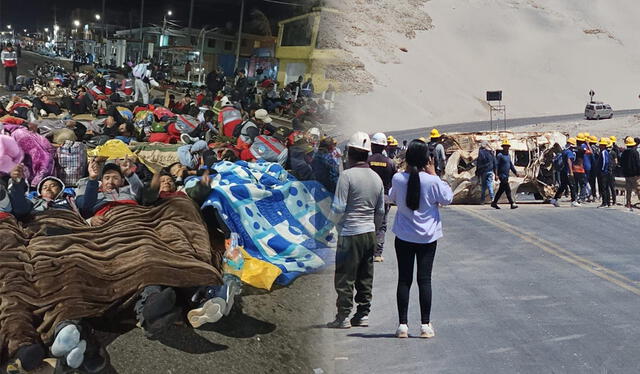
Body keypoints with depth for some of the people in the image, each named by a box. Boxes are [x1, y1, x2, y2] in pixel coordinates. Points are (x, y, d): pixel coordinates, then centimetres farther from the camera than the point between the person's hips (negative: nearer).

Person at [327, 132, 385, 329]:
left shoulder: (347, 175, -13)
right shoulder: (376, 178, 8)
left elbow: (338, 208, -15)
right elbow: (381, 211, 13)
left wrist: (337, 224, 3)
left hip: (350, 233, -6)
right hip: (370, 233, 7)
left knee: (345, 277, 1)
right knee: (365, 277, 13)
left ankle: (343, 317, 5)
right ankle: (363, 314, 18)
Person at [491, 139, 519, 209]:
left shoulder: (508, 155, 15)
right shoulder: (500, 155, -10)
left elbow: (511, 165, 22)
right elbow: (496, 165, -15)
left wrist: (515, 172, 14)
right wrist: (496, 175, -22)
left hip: (506, 176, 9)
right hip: (502, 175, -9)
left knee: (501, 190, 11)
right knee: (508, 190, -10)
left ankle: (494, 203, 17)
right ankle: (512, 204, -10)